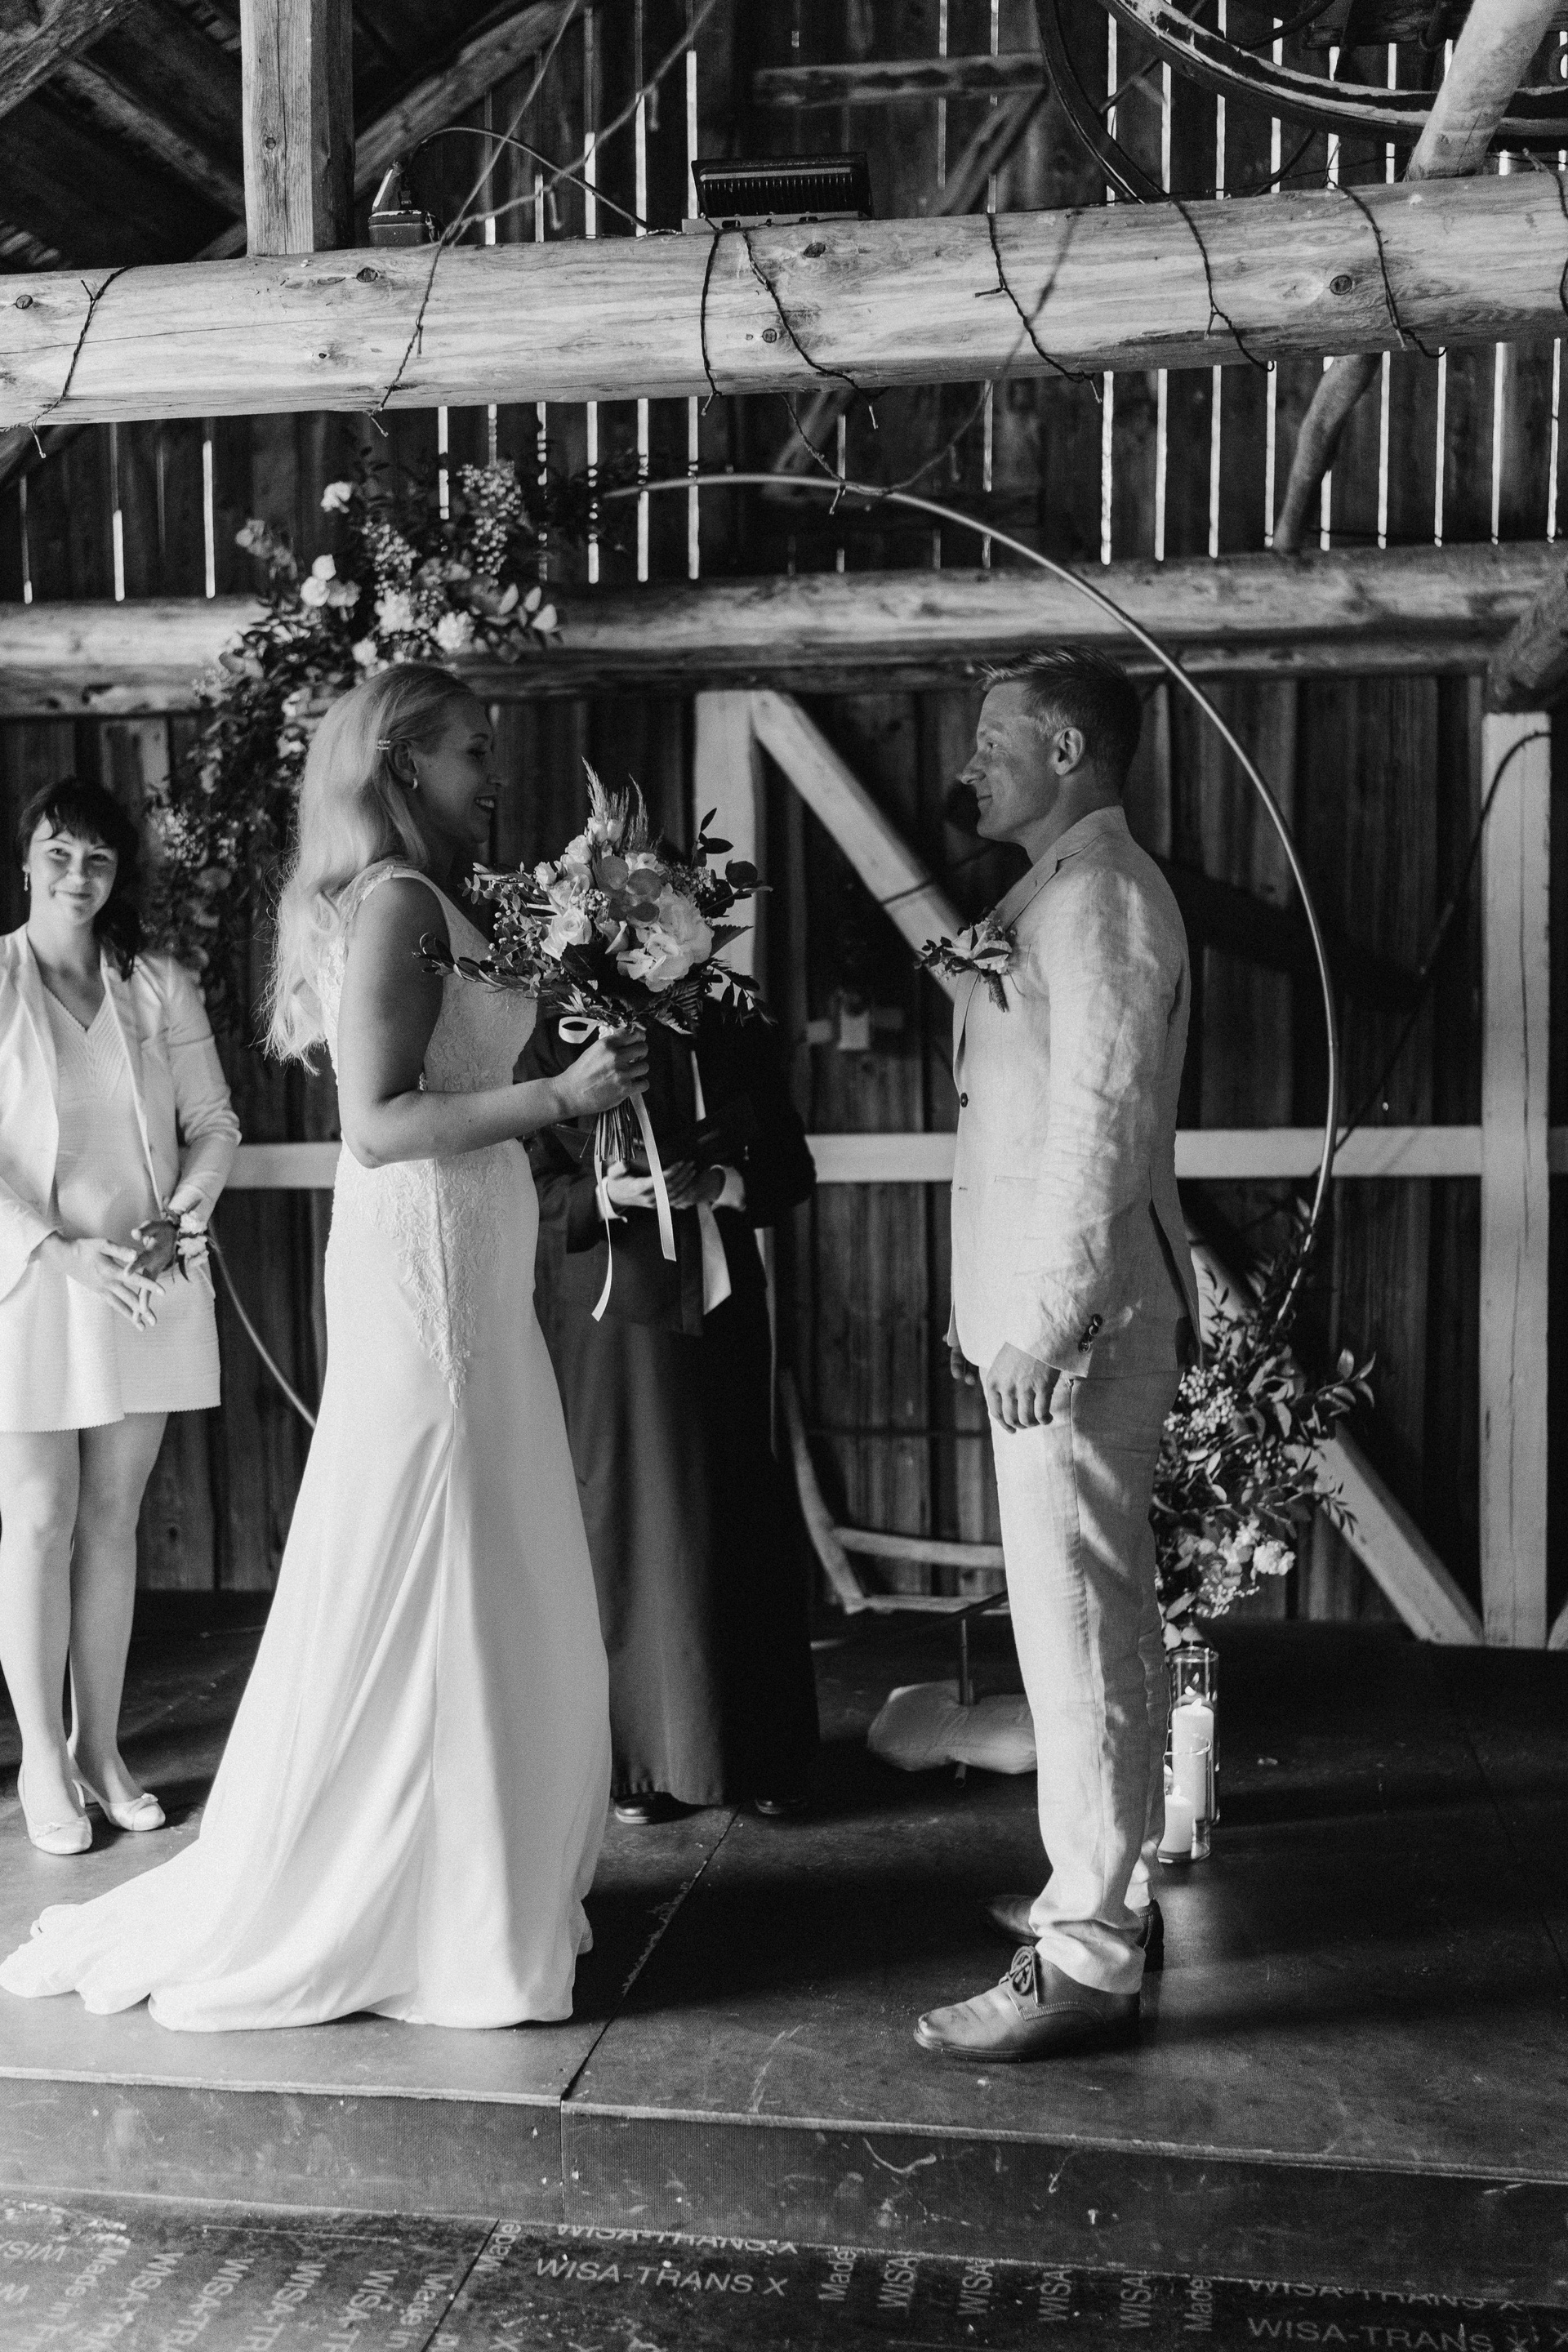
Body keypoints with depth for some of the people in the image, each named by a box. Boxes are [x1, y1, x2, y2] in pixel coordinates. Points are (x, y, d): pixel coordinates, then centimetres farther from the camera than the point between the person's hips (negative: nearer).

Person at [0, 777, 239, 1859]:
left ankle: (99, 1744, 22)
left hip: (150, 1286, 3)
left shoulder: (162, 987, 5)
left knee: (113, 1519, 11)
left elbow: (214, 1123, 7)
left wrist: (176, 1223, -9)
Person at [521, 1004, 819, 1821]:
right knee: (629, 1529, -1)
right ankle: (641, 1760, 11)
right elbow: (529, 1189, -2)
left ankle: (758, 1754, 16)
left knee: (741, 1522, 4)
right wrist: (610, 1193, -21)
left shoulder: (735, 1033, 7)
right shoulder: (557, 1039, -2)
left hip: (723, 1307, 3)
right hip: (613, 1317, -2)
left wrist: (719, 1182, -10)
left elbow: (791, 1166, 9)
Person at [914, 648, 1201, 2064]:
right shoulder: (1057, 895, 19)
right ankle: (1110, 1885, 29)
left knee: (1078, 1624, -7)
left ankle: (1088, 1958, 0)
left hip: (1078, 1321, -10)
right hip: (1050, 1312, 10)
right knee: (1102, 1614, 16)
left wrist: (1045, 1320, -23)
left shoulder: (1102, 895, -12)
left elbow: (1099, 1120, -21)